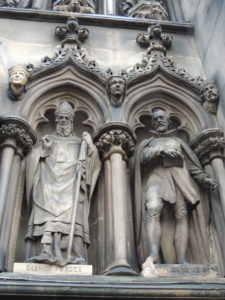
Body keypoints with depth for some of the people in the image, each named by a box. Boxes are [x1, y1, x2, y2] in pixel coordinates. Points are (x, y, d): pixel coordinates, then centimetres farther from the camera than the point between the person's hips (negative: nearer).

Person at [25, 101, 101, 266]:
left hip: (71, 187, 0)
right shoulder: (47, 140, 22)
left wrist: (91, 146, -6)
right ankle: (45, 252, -28)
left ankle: (73, 256, -27)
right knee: (47, 217, -19)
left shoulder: (80, 143, 21)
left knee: (72, 218, -19)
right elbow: (33, 161, 14)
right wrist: (43, 150, -4)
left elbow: (93, 163, 11)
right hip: (49, 186, 1)